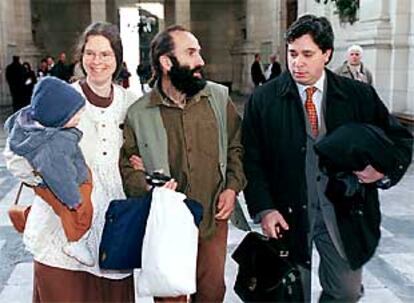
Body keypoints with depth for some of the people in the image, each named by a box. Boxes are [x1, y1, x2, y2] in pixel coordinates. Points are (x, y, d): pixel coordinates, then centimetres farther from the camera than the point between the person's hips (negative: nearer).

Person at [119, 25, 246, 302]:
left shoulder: (219, 97, -1)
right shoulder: (138, 114, -7)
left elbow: (236, 145, 8)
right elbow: (126, 165, -1)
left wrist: (233, 187, -3)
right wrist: (151, 192, -17)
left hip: (214, 218, 2)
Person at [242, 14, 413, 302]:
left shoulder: (359, 95, -1)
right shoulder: (263, 100, -4)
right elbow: (252, 160, -4)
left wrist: (385, 168, -14)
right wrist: (264, 209, -14)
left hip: (345, 212, 2)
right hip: (289, 214, -1)